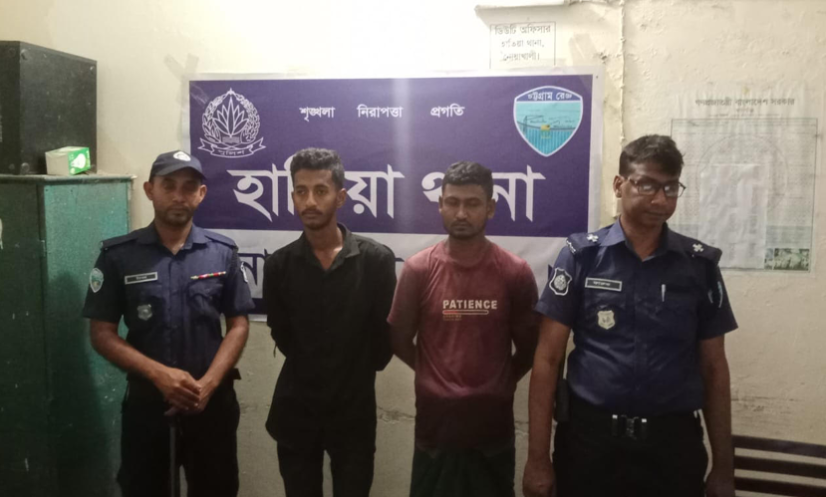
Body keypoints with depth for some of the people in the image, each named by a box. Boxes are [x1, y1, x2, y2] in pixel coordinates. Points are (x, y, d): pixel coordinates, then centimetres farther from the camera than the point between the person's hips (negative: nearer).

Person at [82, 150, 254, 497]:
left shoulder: (223, 253, -1)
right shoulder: (118, 255, -4)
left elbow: (238, 325, 0)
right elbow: (102, 334, -4)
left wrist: (207, 384, -13)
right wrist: (160, 375, -17)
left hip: (213, 400, 1)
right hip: (147, 399, 0)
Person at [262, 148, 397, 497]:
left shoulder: (376, 259, -9)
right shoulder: (279, 265, -3)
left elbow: (385, 335, -2)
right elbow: (282, 336, 8)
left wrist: (357, 374, 5)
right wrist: (310, 372, 8)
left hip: (355, 410, -1)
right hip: (296, 410, 2)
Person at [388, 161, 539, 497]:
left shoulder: (516, 273, -5)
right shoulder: (417, 270, -5)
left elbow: (529, 348, 4)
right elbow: (399, 340, 3)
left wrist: (499, 383, 4)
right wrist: (434, 376, 4)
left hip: (494, 426, 0)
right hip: (435, 424, 0)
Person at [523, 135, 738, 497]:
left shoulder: (700, 265, 2)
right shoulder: (581, 256, -5)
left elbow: (713, 368, 7)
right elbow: (548, 358, -5)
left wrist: (723, 466, 7)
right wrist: (538, 458, -7)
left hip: (673, 443, 2)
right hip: (589, 438, -1)